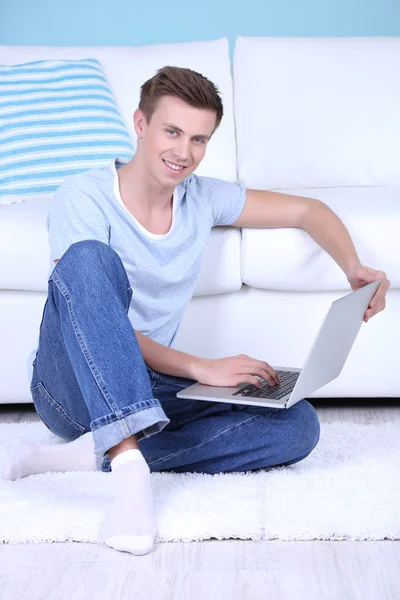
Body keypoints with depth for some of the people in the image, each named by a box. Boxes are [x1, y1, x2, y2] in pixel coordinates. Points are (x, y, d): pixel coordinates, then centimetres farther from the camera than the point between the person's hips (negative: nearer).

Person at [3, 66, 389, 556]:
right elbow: (90, 299, -19)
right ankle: (129, 465, -42)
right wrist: (202, 368, -28)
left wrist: (354, 269, -7)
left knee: (299, 424, -16)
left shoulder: (203, 199, 5)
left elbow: (306, 210, 13)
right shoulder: (82, 198, -11)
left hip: (148, 388, 5)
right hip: (72, 384, -5)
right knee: (89, 256, -33)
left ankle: (95, 453, -21)